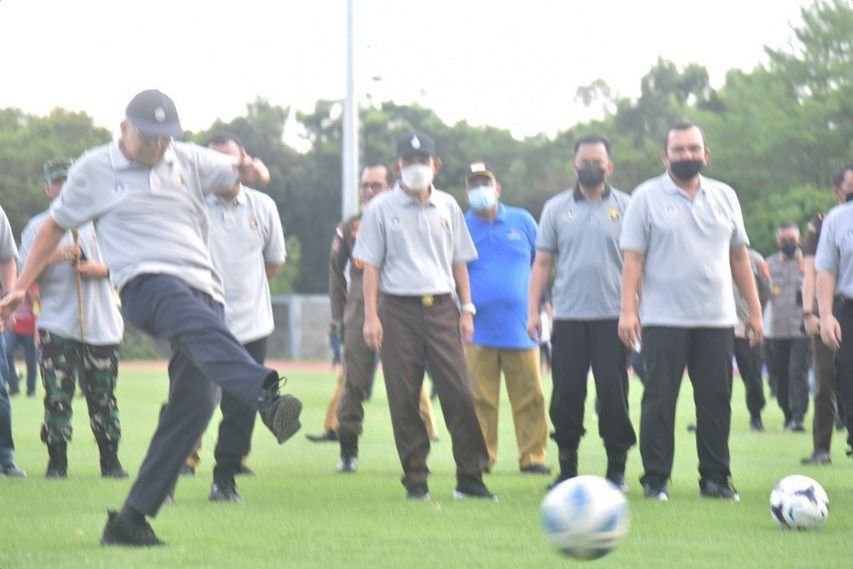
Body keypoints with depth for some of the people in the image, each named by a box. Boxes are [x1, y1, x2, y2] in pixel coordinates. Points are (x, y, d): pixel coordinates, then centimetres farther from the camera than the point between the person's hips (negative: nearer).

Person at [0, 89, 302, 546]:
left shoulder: (189, 161, 20)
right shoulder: (93, 170, 12)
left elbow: (244, 173, 19)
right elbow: (55, 226, 21)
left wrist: (251, 170, -7)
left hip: (203, 288, 5)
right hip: (146, 284, -5)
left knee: (195, 401, -9)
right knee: (199, 323, -38)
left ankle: (132, 518, -2)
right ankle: (267, 396, -68)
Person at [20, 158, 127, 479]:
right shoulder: (37, 227, 8)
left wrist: (101, 269, -10)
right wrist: (53, 258, -18)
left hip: (101, 325, 1)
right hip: (56, 327, -1)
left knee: (103, 397, 1)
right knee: (57, 397, -8)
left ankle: (111, 461, 8)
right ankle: (57, 461, -3)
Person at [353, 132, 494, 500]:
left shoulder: (447, 207, 12)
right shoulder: (382, 208, 4)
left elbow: (459, 261, 17)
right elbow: (370, 265, 2)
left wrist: (466, 309, 9)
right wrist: (371, 316, -5)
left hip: (441, 307, 2)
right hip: (398, 309, -2)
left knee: (459, 392, -6)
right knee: (404, 398, -2)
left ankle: (470, 477, -3)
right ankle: (415, 480, 5)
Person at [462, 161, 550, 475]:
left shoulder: (522, 221, 11)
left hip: (520, 328, 1)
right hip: (479, 330, -1)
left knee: (530, 397, -3)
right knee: (480, 400, -2)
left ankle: (533, 457, 2)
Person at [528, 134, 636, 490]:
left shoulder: (625, 207, 5)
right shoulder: (557, 208, 9)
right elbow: (542, 261, 10)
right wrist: (533, 310, 2)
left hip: (612, 317, -1)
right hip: (568, 317, 1)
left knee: (613, 393, -2)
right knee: (566, 394, 1)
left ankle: (617, 468, 6)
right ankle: (567, 468, 10)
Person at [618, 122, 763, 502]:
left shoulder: (724, 197, 12)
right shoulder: (647, 198, 0)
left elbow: (739, 257, 15)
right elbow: (633, 257, -3)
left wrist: (754, 309, 12)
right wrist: (628, 309, -12)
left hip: (717, 318, 3)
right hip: (663, 319, -3)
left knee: (716, 400, 3)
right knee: (659, 400, -2)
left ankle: (715, 478, 10)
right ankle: (655, 480, 4)